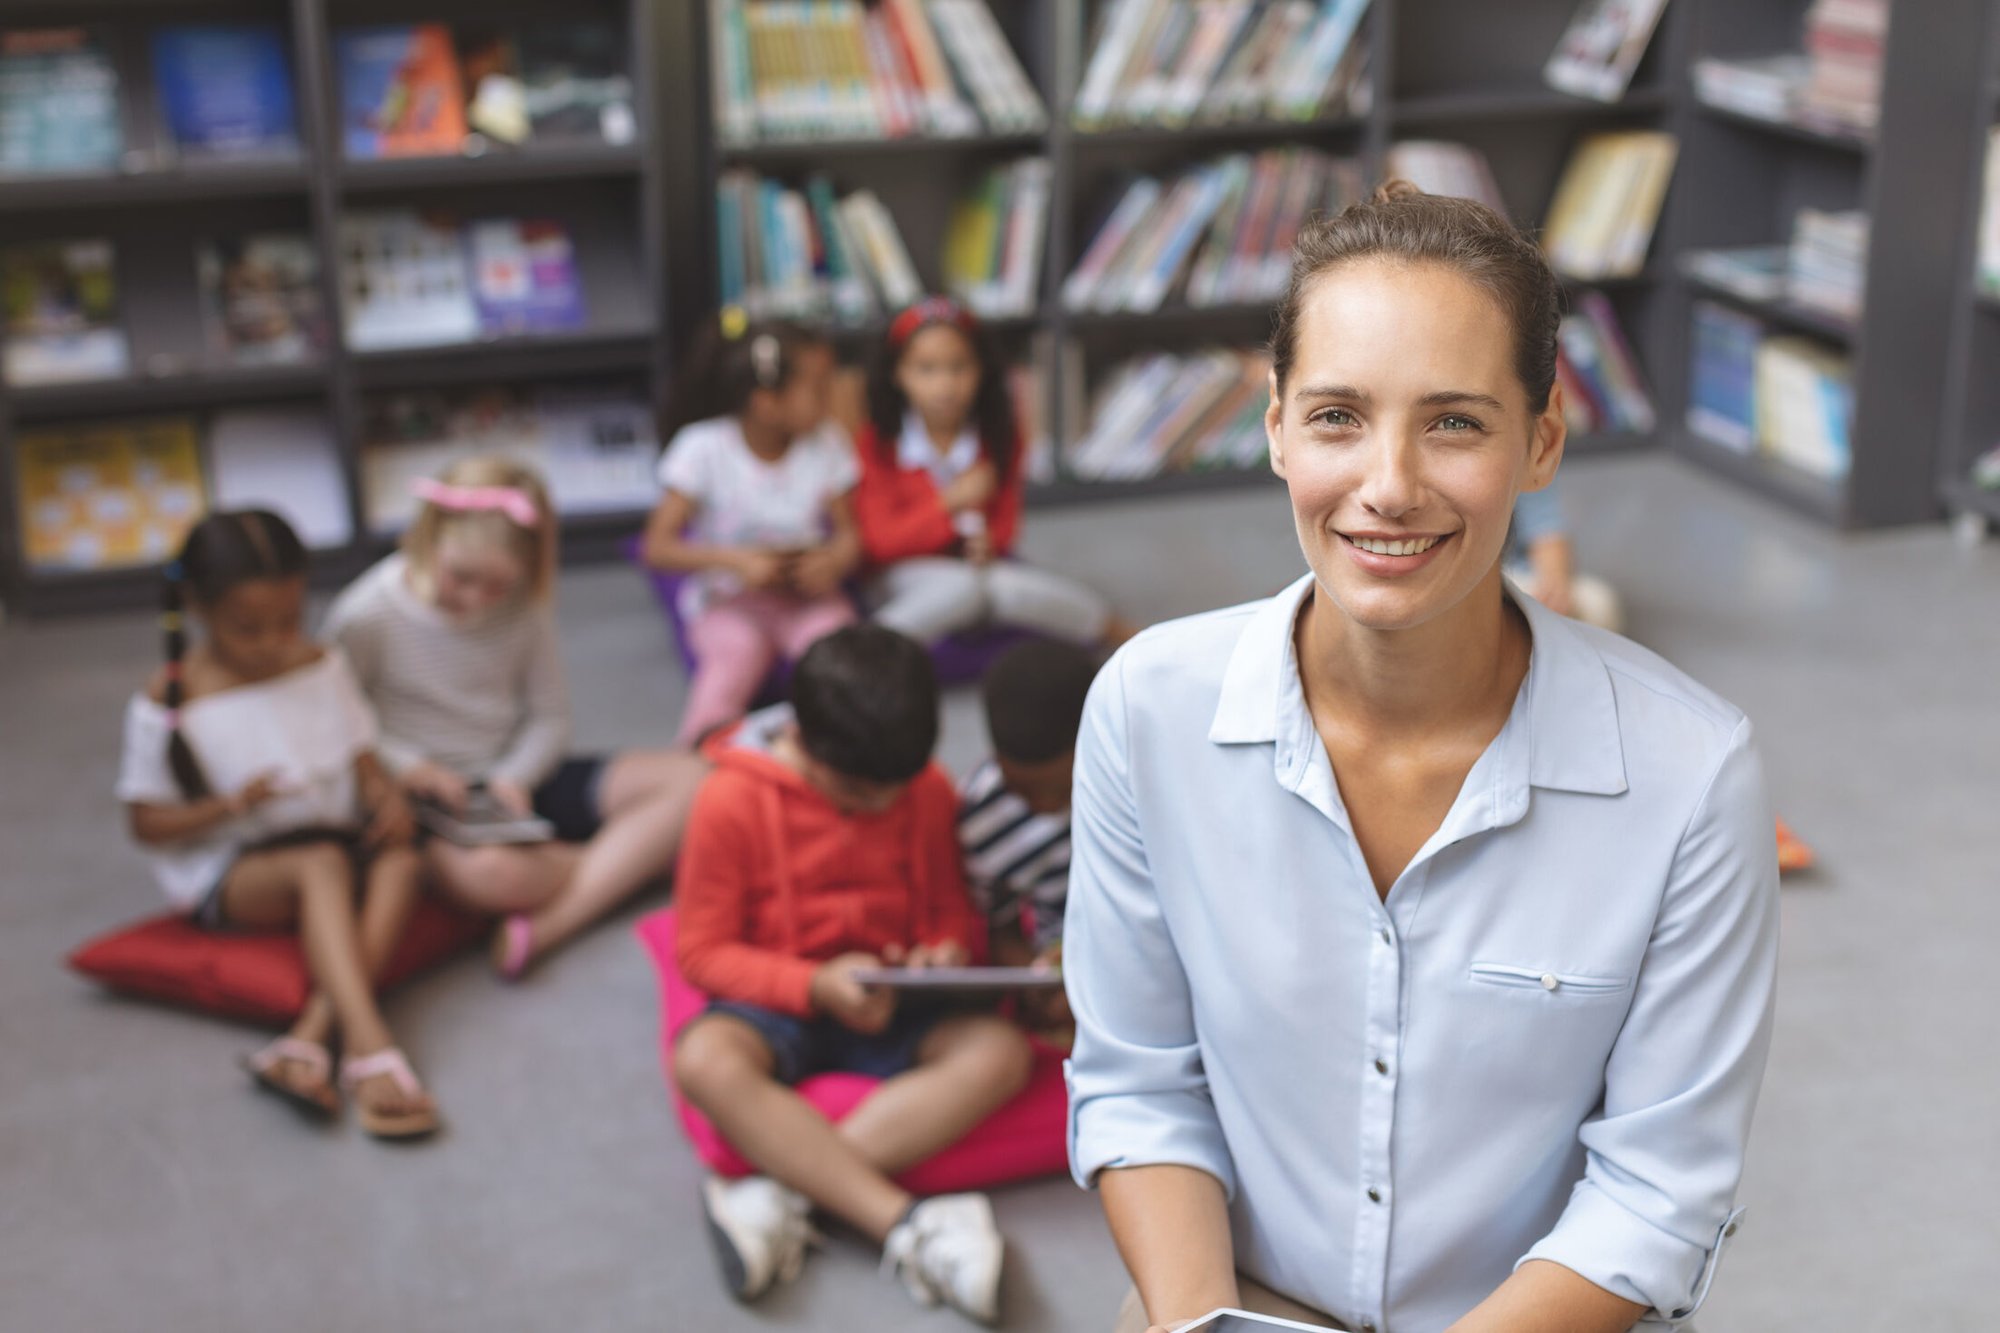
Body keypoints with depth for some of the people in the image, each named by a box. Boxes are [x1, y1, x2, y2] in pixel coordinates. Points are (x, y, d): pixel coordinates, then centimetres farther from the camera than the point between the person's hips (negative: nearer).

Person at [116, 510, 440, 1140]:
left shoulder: (322, 668, 6)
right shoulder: (166, 707, -7)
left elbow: (361, 756, 11)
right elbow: (147, 824, -4)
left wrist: (388, 798, -12)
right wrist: (233, 805, -21)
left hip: (341, 842, 5)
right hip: (229, 873, -4)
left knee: (400, 863, -29)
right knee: (322, 865, -36)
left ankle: (308, 1041, -43)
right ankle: (369, 1050, -53)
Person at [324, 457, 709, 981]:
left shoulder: (524, 607, 1)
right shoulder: (367, 616, -11)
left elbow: (550, 716, 6)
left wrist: (514, 778, -13)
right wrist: (406, 765, -21)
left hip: (513, 785, 5)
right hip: (424, 799, -5)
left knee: (686, 778, -14)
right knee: (487, 871, -43)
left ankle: (548, 926, -29)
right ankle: (634, 855, -12)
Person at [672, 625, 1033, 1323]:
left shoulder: (929, 793, -2)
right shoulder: (732, 801, -12)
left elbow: (954, 913, 9)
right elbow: (705, 953, -10)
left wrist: (948, 953, -16)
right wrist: (816, 986, -25)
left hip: (893, 1007, 3)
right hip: (780, 1004, -3)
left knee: (999, 1052, -26)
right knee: (705, 1060, -36)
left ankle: (784, 1193, -33)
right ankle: (905, 1226, -40)